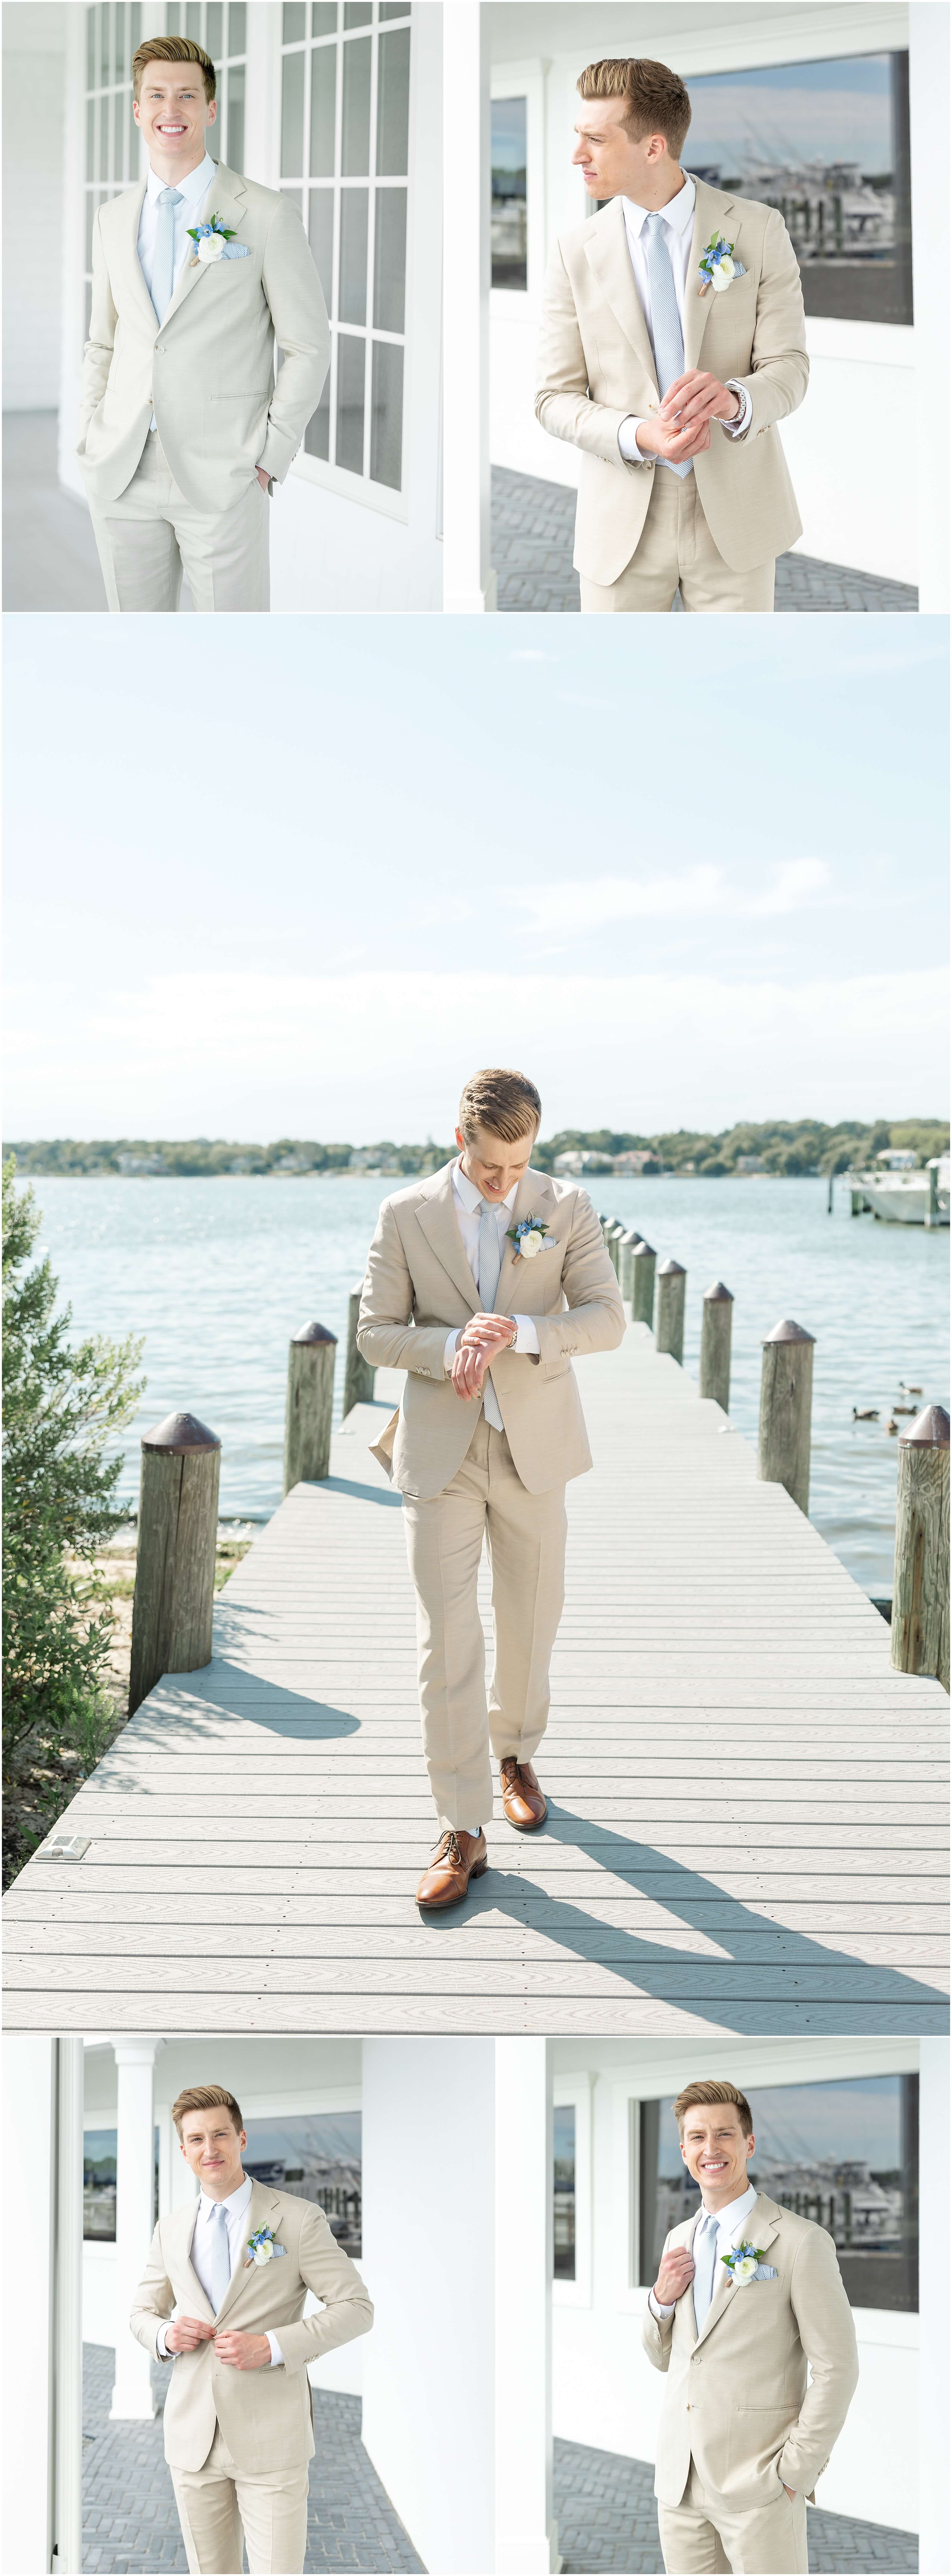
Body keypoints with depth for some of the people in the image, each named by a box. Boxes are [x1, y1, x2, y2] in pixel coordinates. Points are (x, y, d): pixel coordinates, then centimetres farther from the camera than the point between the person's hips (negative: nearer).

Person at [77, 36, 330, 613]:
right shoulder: (112, 219, 13)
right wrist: (93, 441, 9)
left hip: (222, 479, -4)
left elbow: (309, 348, -2)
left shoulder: (267, 215, -2)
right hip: (122, 477, 4)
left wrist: (271, 457, -8)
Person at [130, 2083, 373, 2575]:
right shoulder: (170, 2230, 10)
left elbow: (356, 2308, -5)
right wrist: (165, 2336, -4)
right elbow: (142, 2313, 20)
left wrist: (273, 2346, -17)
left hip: (270, 2439, -4)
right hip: (193, 2438, 4)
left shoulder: (298, 2219, -4)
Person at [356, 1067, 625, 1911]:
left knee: (530, 1622, 15)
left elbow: (607, 1318, -8)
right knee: (447, 1641, -6)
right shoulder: (407, 1214, -2)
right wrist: (453, 1347, -19)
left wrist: (513, 1330, -23)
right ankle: (463, 1832, -1)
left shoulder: (567, 1207, -2)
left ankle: (516, 1756, 42)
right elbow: (376, 1333, 0)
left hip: (533, 1446, 1)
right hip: (441, 1451, -1)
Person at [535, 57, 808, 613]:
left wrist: (734, 399, -28)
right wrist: (637, 436, -20)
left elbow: (789, 367, -4)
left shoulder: (758, 230, -1)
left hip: (733, 515, -1)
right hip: (623, 521, 1)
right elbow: (556, 398, 1)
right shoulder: (576, 254, 3)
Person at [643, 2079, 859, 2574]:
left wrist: (794, 2474, -11)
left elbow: (837, 2370, -10)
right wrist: (661, 2300, 0)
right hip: (679, 2483, 6)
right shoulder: (678, 2240, 12)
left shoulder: (801, 2241, -9)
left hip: (758, 2488, -6)